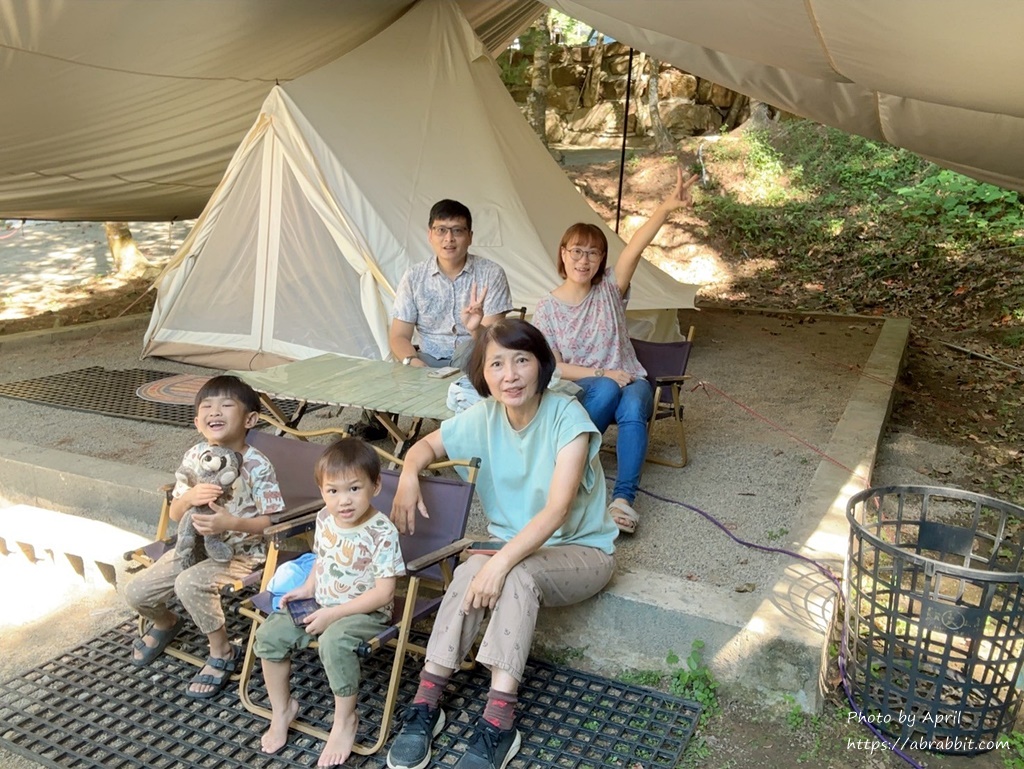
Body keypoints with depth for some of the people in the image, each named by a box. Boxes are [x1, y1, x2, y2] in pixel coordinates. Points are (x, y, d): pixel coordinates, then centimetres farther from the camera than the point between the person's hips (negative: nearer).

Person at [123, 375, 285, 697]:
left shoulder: (257, 466, -19)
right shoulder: (194, 456, -4)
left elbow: (272, 521, -15)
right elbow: (175, 513, 1)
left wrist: (231, 522, -32)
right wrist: (190, 497, -22)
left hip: (240, 552, -6)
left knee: (189, 583, -31)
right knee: (136, 591, -1)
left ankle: (222, 652, -7)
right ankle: (165, 623, 36)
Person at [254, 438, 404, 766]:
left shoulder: (382, 533, -23)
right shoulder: (325, 519, -2)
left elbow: (383, 593, -22)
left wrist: (333, 614, -23)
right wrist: (307, 589, 0)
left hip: (365, 613, -7)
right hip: (322, 605, 7)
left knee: (334, 641, -35)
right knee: (269, 635, -5)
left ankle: (345, 720, -11)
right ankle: (282, 709, 18)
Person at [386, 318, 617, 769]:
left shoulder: (568, 417, -23)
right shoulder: (484, 417, -8)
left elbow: (557, 511, -30)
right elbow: (427, 445, 7)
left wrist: (501, 562, -39)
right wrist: (408, 477, -15)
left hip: (580, 551, -4)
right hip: (512, 543, 4)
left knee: (519, 575, -34)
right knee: (470, 570, -28)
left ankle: (499, 722, -29)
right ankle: (426, 701, -18)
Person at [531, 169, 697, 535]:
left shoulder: (609, 289, 0)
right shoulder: (548, 307, -2)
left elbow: (635, 247, -19)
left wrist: (666, 208, -36)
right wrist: (602, 374, -15)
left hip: (629, 380, 1)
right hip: (580, 388, -1)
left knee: (633, 408, -35)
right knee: (607, 390, -36)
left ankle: (623, 496, -39)